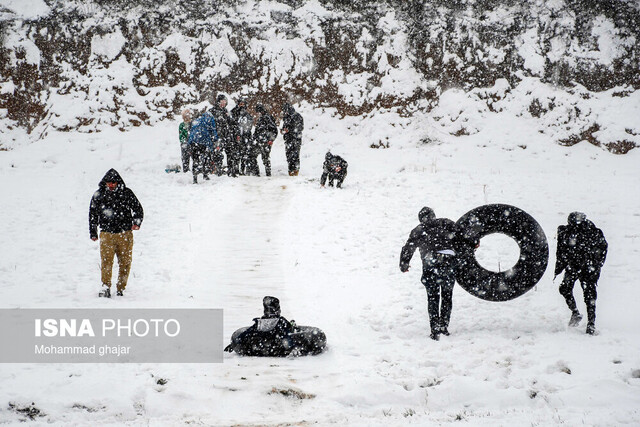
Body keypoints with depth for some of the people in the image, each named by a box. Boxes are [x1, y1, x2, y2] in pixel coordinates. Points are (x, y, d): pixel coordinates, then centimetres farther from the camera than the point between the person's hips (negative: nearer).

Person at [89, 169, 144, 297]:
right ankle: (106, 288, -12)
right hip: (107, 234, 0)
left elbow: (138, 209, 10)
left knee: (125, 263, 2)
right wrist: (93, 233, 16)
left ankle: (121, 289, 12)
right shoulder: (98, 195, 6)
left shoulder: (126, 193, 3)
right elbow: (93, 215, 17)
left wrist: (136, 222, -7)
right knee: (106, 261, -13)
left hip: (125, 234, 0)